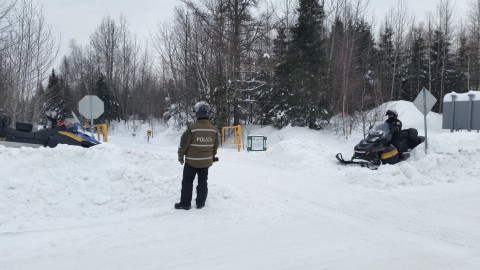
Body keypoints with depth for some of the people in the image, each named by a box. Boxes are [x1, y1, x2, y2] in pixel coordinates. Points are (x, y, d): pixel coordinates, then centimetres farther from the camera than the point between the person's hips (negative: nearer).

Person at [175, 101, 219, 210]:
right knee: (202, 182, 15)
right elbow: (215, 146, 8)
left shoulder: (192, 128, -18)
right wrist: (212, 157, 24)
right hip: (206, 161, 4)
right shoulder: (213, 130, -3)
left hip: (192, 161, -4)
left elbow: (184, 143, -12)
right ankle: (200, 202, 20)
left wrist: (181, 156, 2)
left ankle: (185, 203, 10)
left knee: (187, 181, 8)